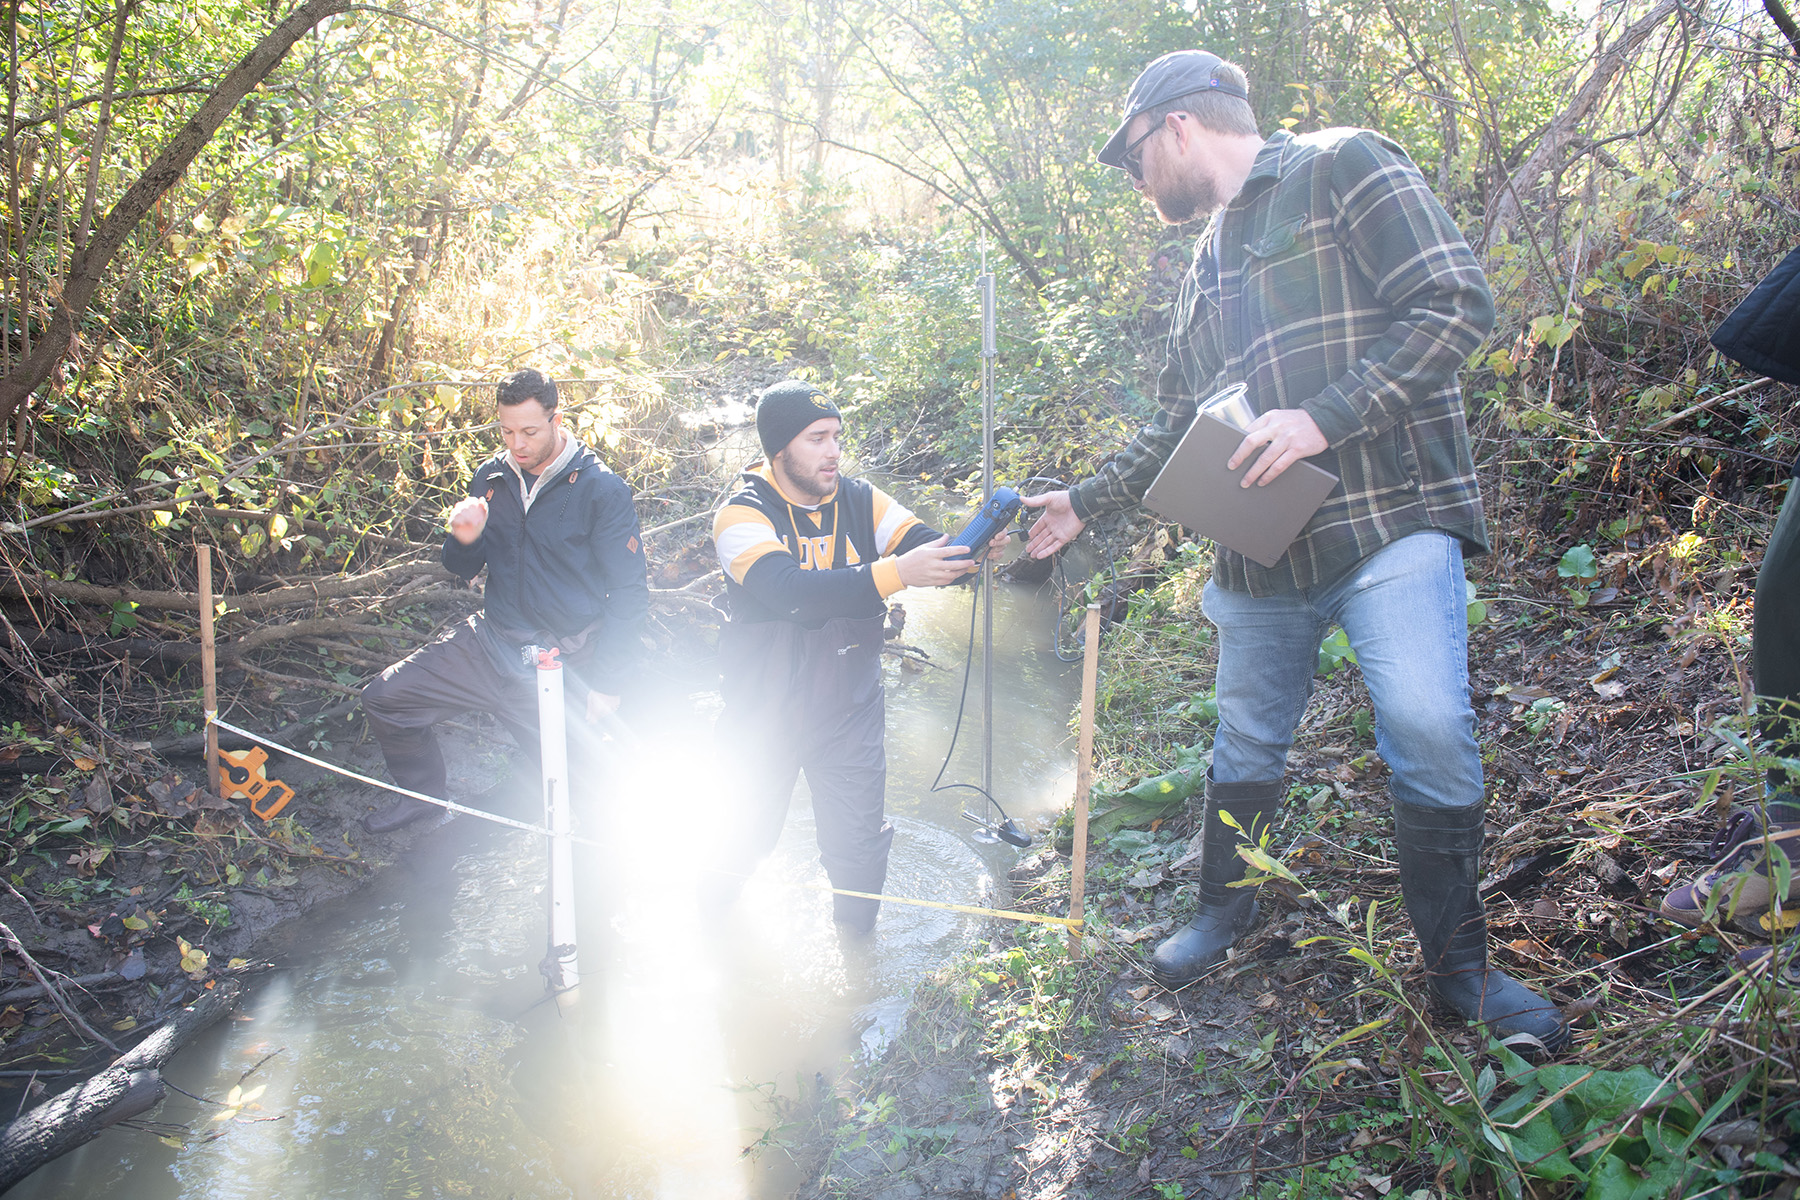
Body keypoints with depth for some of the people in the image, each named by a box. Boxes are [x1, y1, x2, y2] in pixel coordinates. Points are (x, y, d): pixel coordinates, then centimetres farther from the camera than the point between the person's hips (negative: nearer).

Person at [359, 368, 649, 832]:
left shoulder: (603, 490, -12)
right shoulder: (491, 477, 4)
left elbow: (629, 594, -11)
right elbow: (462, 569, 14)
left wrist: (606, 684, -16)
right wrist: (464, 539, -11)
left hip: (564, 662, -5)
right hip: (491, 644, 5)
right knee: (384, 699, 0)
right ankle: (424, 794, 25)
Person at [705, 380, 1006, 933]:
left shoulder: (860, 502, -5)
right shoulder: (743, 514, -19)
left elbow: (928, 551, -14)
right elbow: (793, 592, -36)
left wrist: (974, 550, -38)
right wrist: (895, 573, -46)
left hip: (849, 711, 3)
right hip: (765, 714, -3)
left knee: (860, 851, 11)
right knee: (749, 830, 18)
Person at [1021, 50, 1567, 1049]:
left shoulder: (1343, 168, -1)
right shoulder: (1206, 267, 22)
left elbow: (1455, 303, -12)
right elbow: (1174, 425, 27)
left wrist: (1325, 417, -20)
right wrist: (1086, 503, 23)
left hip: (1389, 520, -7)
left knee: (1428, 729, -15)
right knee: (1247, 741, 12)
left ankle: (1460, 964, 2)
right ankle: (1224, 912, 31)